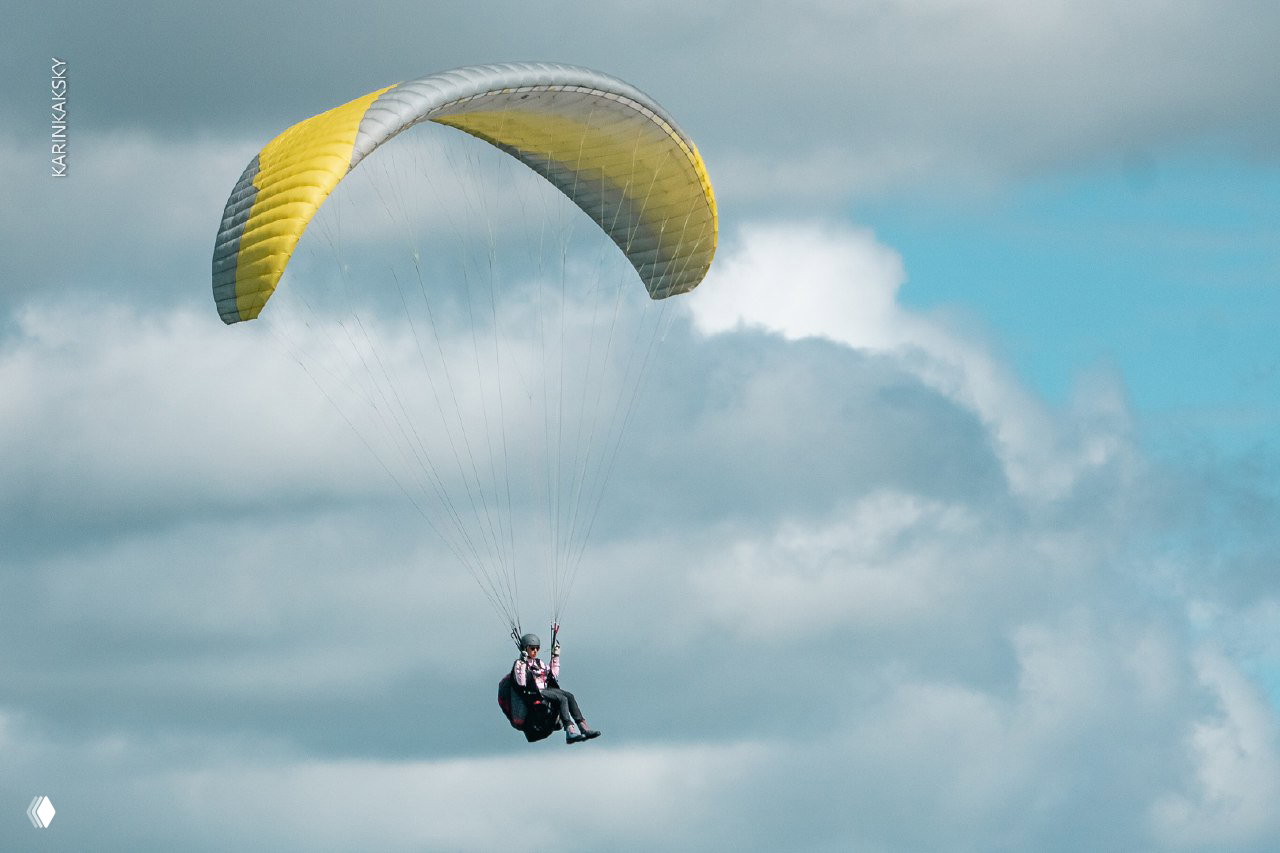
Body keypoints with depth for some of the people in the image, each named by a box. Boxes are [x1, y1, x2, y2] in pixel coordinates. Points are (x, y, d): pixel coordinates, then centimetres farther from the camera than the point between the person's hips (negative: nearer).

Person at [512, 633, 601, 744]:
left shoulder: (539, 663, 22)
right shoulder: (520, 664, -1)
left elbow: (553, 675, 26)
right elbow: (521, 683, -15)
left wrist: (555, 658, 24)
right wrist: (523, 664, -19)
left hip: (545, 690, 7)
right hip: (533, 693, -7)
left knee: (569, 696, -16)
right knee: (562, 699, -28)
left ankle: (583, 728, -24)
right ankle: (570, 731, -42)